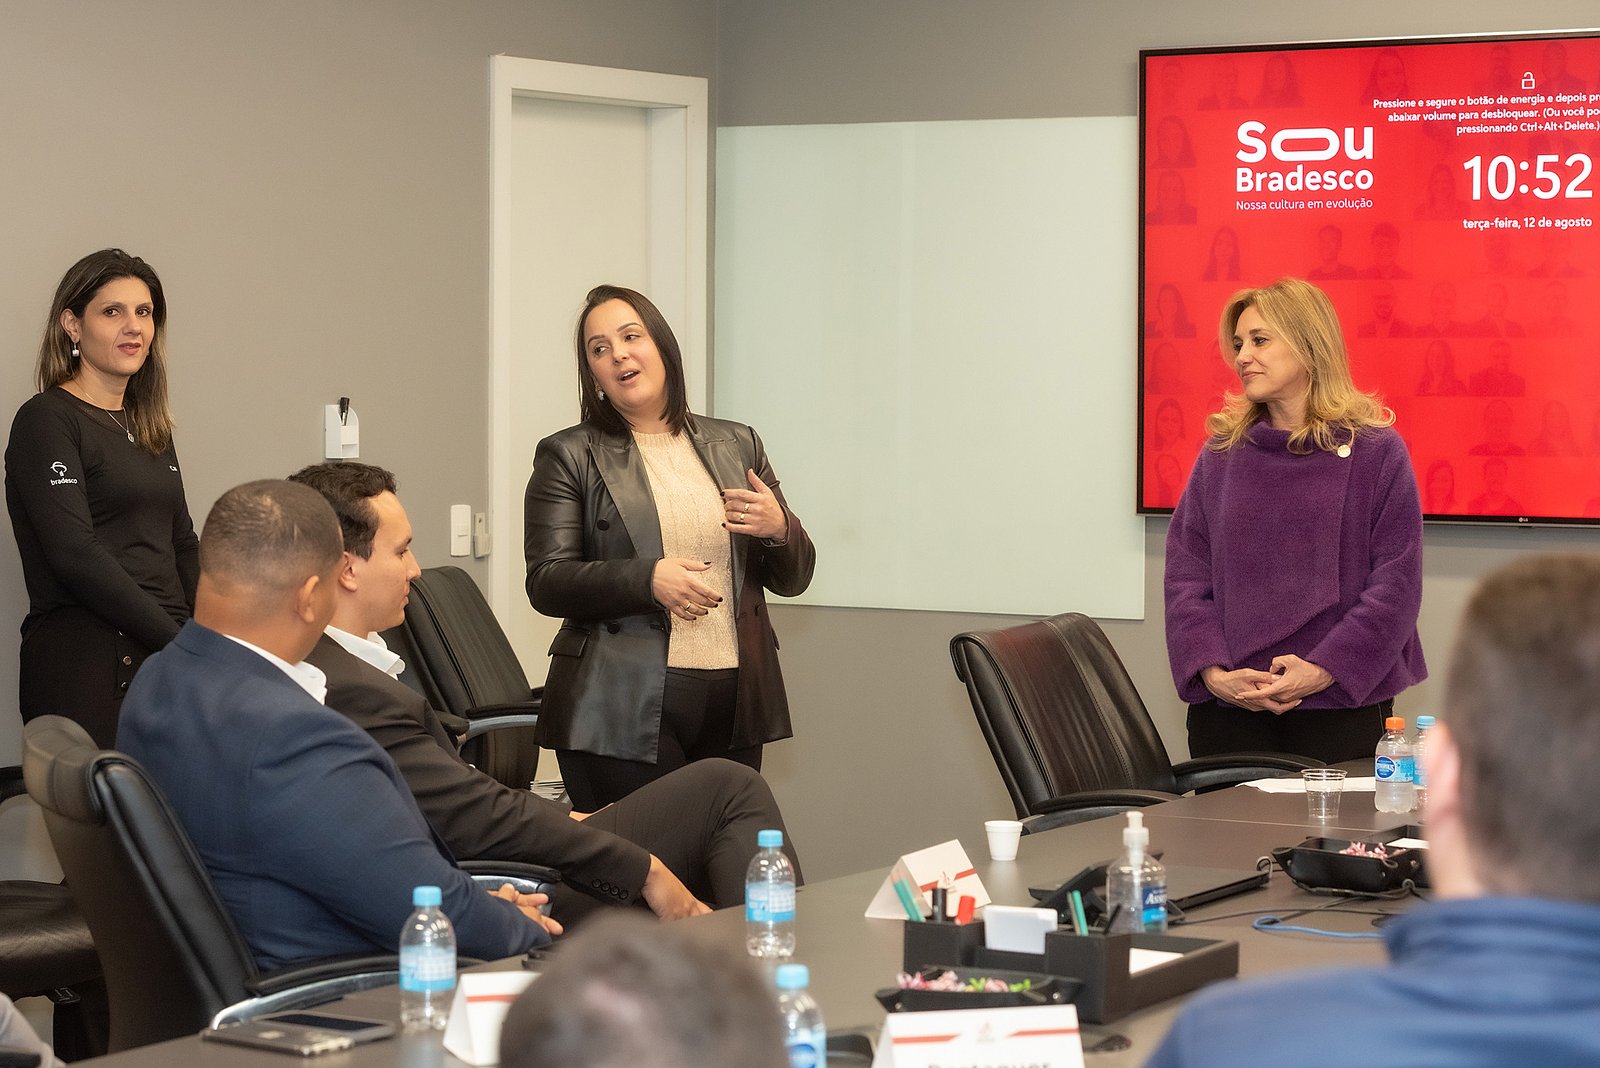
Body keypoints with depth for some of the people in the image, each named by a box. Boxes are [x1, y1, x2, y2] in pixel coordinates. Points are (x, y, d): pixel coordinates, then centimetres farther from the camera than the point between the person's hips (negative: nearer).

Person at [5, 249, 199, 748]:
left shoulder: (149, 427, 19)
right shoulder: (46, 420, -5)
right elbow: (76, 556, -14)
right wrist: (180, 641, -15)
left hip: (163, 662, 7)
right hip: (85, 665, -7)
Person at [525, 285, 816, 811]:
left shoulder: (737, 445, 15)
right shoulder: (568, 456, 5)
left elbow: (793, 579, 17)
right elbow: (546, 583, -4)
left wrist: (778, 528, -5)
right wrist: (648, 580, -18)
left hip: (734, 707, 4)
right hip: (623, 710, -3)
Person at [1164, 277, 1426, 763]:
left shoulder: (1375, 451, 1)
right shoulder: (1221, 454, 9)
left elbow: (1395, 585, -4)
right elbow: (1186, 577, 6)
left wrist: (1323, 669, -14)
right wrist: (1214, 673, -10)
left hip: (1342, 706, -2)